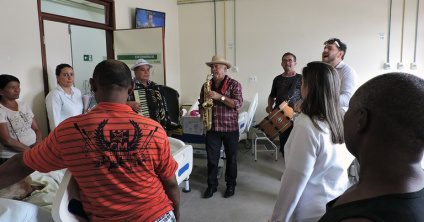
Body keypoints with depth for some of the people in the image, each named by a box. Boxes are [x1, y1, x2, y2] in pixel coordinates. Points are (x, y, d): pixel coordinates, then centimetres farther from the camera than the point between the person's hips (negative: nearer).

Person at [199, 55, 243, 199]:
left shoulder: (234, 84, -5)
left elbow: (238, 104, -17)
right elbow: (201, 103, 19)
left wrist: (219, 96, -24)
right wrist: (202, 111, -2)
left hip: (230, 127, -3)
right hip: (212, 127, 3)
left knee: (231, 158, 9)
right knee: (211, 158, 7)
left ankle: (231, 185, 25)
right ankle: (211, 185, 22)